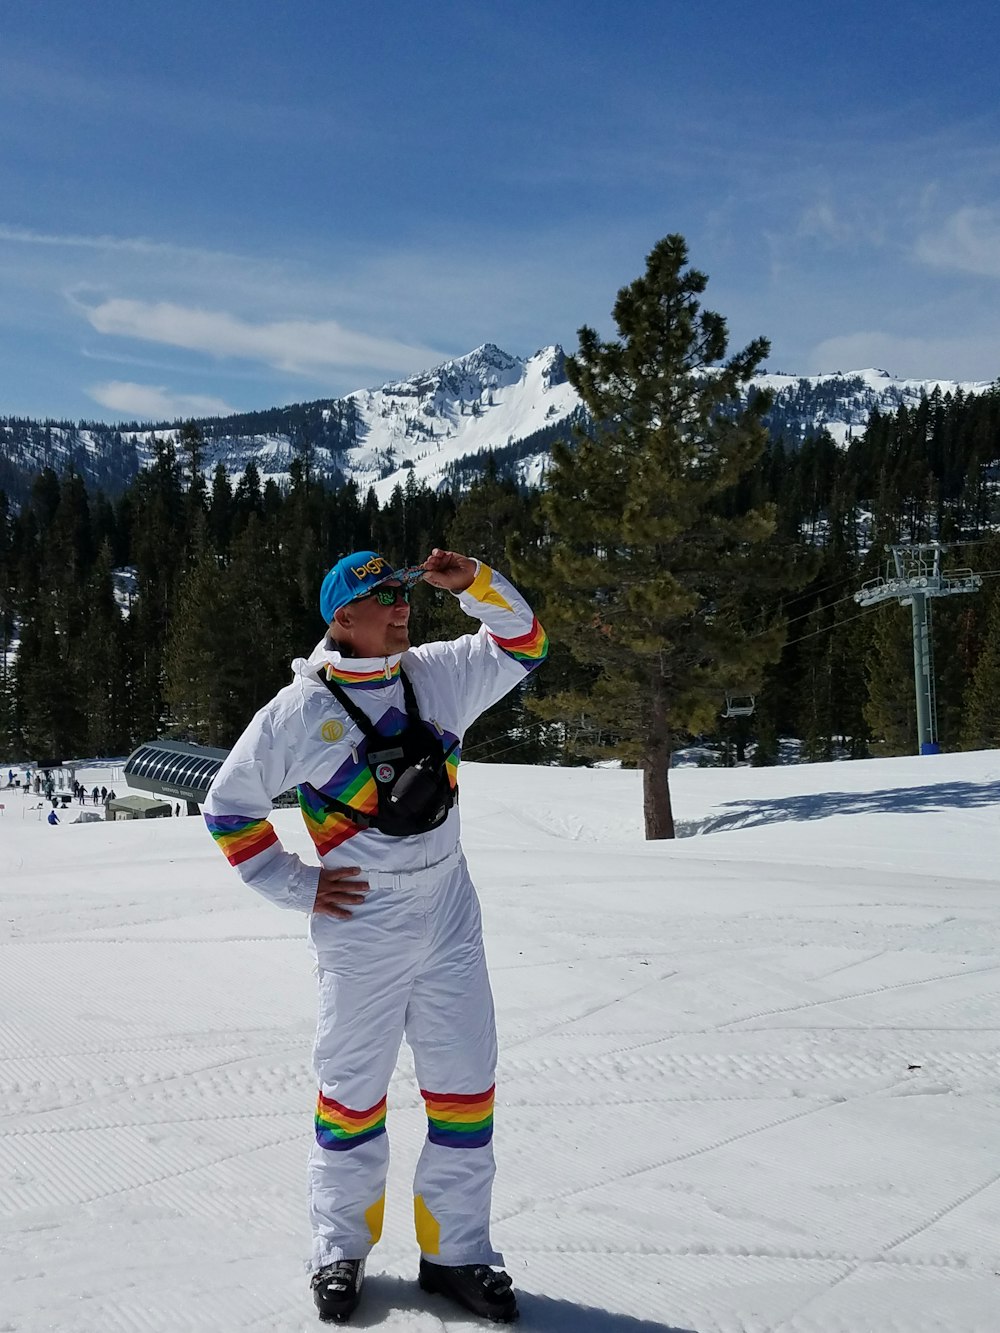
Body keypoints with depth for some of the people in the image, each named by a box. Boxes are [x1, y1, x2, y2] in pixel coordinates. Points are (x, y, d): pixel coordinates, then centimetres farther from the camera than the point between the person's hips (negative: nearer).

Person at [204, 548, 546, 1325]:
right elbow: (229, 808, 0)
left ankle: (456, 1251, 24)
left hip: (451, 918, 4)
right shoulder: (298, 712, -8)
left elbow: (521, 647, 10)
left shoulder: (437, 675, 2)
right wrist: (297, 886, -4)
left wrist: (475, 584, -6)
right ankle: (341, 1248, 29)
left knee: (466, 1084, 8)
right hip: (362, 927, -4)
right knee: (353, 1087, 9)